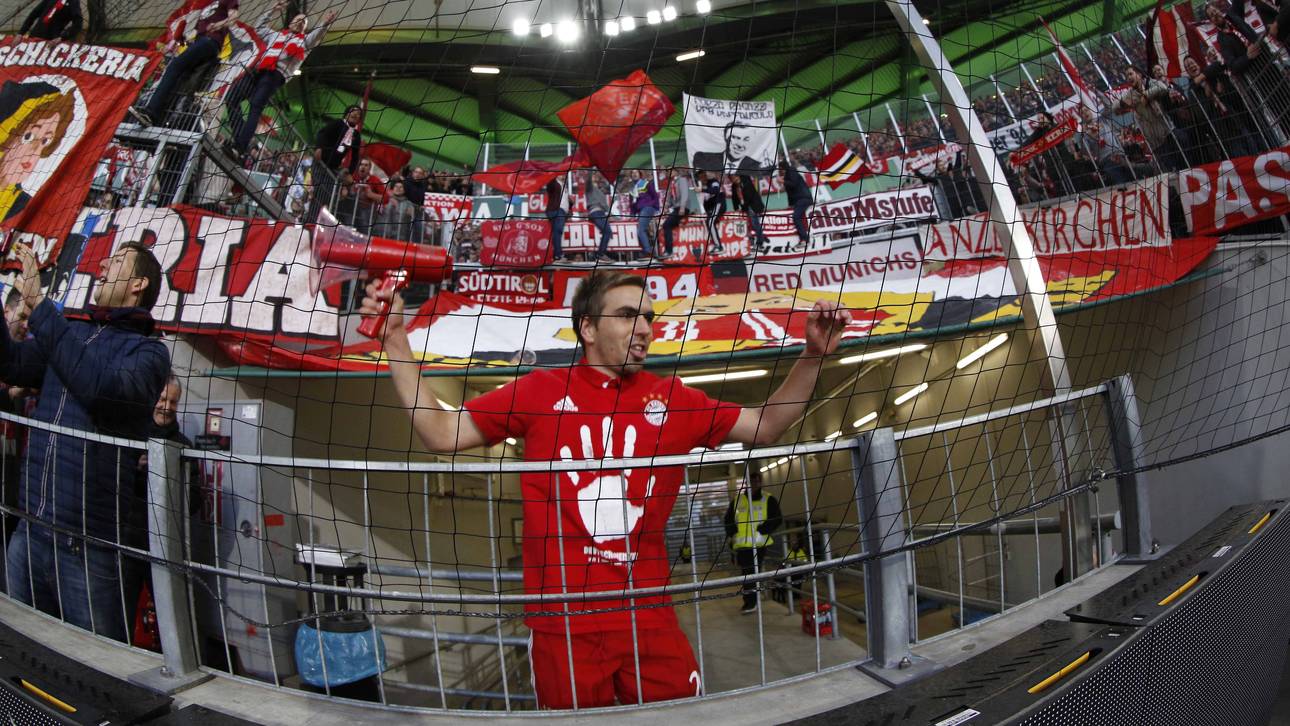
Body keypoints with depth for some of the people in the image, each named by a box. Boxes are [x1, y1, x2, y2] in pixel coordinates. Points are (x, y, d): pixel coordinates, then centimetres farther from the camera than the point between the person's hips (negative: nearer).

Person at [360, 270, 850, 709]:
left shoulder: (673, 399, 5)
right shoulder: (539, 390, 1)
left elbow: (765, 427, 9)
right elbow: (440, 434, 2)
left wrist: (812, 357, 0)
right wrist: (396, 341, -2)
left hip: (650, 621, 2)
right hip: (562, 625, -1)